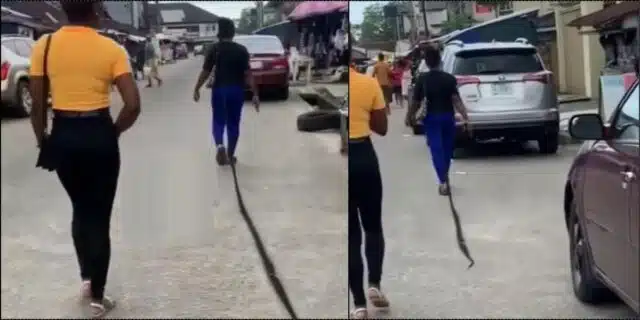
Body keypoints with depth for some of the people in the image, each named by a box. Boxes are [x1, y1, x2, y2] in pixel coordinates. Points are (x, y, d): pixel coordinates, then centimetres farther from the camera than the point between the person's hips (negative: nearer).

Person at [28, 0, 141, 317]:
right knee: (99, 216, 9)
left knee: (80, 209, 25)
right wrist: (115, 131, 3)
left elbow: (37, 104, -2)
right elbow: (133, 105, -14)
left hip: (63, 135, 2)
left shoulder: (44, 46, -4)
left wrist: (42, 140, 12)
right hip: (99, 135, -2)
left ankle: (86, 277, 28)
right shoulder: (111, 49, -9)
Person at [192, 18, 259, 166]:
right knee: (233, 123, 12)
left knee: (218, 121, 13)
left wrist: (196, 89, 6)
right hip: (236, 90, 1)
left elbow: (205, 72, -5)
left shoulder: (214, 49, -6)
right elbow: (248, 74, -8)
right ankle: (230, 155, 17)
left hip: (219, 89, -1)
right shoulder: (242, 50, -4)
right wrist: (255, 94, -6)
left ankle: (219, 145, -14)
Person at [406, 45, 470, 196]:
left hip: (431, 118, -2)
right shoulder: (449, 78, -7)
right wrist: (465, 117, -17)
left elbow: (416, 102, -7)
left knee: (436, 149, -2)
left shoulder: (422, 79, -9)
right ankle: (445, 177, 31)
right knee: (447, 147, 17)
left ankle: (443, 181, -14)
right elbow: (456, 100, -16)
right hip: (448, 117, 2)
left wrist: (409, 117, 9)